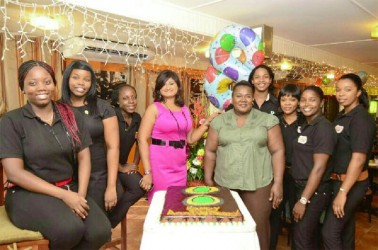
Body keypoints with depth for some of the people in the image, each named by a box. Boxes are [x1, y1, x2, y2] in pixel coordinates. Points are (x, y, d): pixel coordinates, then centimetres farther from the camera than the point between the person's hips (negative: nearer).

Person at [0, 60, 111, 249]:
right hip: (27, 193, -3)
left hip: (70, 189, 3)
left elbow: (84, 157, 3)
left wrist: (80, 194, -12)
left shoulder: (71, 116, 5)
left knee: (100, 232, -21)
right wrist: (63, 195, -19)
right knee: (70, 229, -31)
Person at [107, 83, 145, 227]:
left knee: (140, 186, -12)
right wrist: (121, 168, -14)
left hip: (124, 165, 6)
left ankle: (108, 223, 5)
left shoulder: (137, 118, 0)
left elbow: (139, 143, 12)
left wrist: (135, 164, 3)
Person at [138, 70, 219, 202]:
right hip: (159, 167, -4)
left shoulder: (184, 109, 10)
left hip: (180, 167, 5)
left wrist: (208, 121, 5)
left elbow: (190, 138, 14)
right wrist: (147, 171, -15)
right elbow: (142, 139, -10)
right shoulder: (154, 108, -5)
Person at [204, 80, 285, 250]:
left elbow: (277, 151, -1)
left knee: (259, 228, 6)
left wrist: (278, 183, -6)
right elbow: (210, 151, 5)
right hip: (225, 184, 2)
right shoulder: (219, 121, 3)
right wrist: (208, 180, 4)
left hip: (259, 184, -1)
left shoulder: (268, 120, 0)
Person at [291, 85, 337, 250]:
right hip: (301, 187, 8)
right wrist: (301, 195, 8)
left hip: (314, 191, -8)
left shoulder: (323, 128, -17)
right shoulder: (305, 126, 9)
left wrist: (303, 200, -21)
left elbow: (319, 168, -22)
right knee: (311, 236, 21)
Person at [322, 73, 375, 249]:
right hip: (339, 180, 8)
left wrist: (342, 192, -26)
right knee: (345, 226, 20)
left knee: (330, 232, -5)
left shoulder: (361, 119, -17)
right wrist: (340, 186, 12)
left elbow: (358, 158, -24)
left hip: (352, 183, -8)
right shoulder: (341, 116, 9)